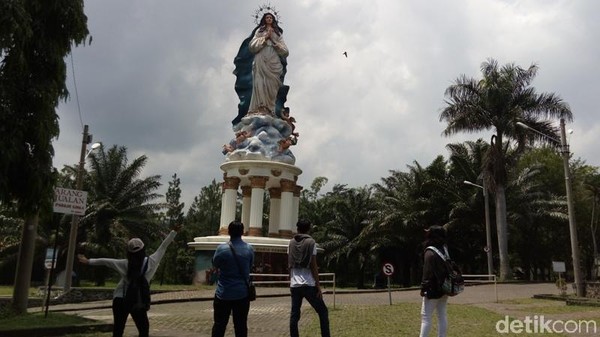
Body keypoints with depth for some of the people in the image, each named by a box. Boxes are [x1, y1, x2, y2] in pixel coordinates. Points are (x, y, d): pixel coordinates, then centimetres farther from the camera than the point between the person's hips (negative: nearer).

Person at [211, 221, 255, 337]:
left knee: (219, 325, 8)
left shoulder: (222, 248, -13)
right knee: (241, 326, 9)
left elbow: (215, 264, 5)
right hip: (242, 293, 2)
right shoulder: (249, 249, -4)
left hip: (224, 293, -2)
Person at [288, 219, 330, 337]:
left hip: (295, 284, 5)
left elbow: (289, 265, 14)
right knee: (323, 311, 6)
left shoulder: (291, 243, 10)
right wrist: (318, 286, -4)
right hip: (308, 284, -4)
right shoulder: (311, 242, -4)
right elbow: (313, 266, -7)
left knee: (294, 314, 9)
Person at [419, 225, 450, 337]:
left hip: (433, 289, -8)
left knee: (426, 317, -6)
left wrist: (423, 288, -14)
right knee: (442, 315, 11)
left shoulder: (430, 253, -16)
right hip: (444, 288, 8)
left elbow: (427, 273, -18)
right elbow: (448, 269, 15)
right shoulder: (444, 250, 10)